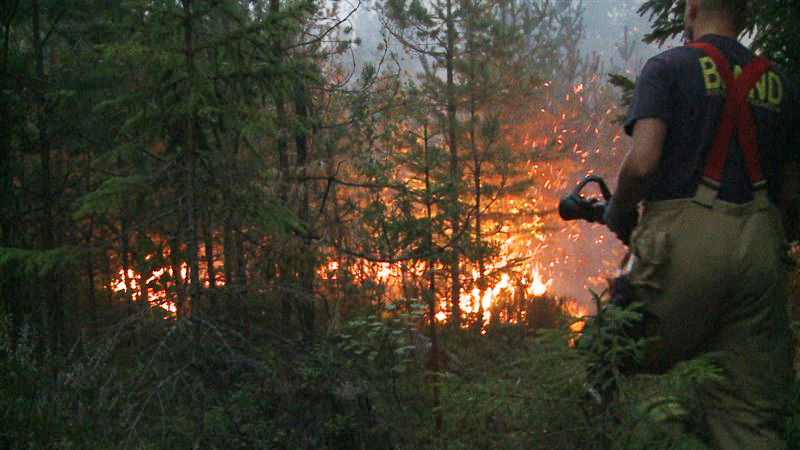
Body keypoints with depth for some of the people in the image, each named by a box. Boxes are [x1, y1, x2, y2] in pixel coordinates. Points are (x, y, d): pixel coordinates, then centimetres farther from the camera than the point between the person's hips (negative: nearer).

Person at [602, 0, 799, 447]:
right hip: (761, 247, 5)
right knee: (754, 414, 6)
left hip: (686, 237, -5)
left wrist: (619, 212, 7)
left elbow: (642, 163, -11)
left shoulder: (669, 67, 3)